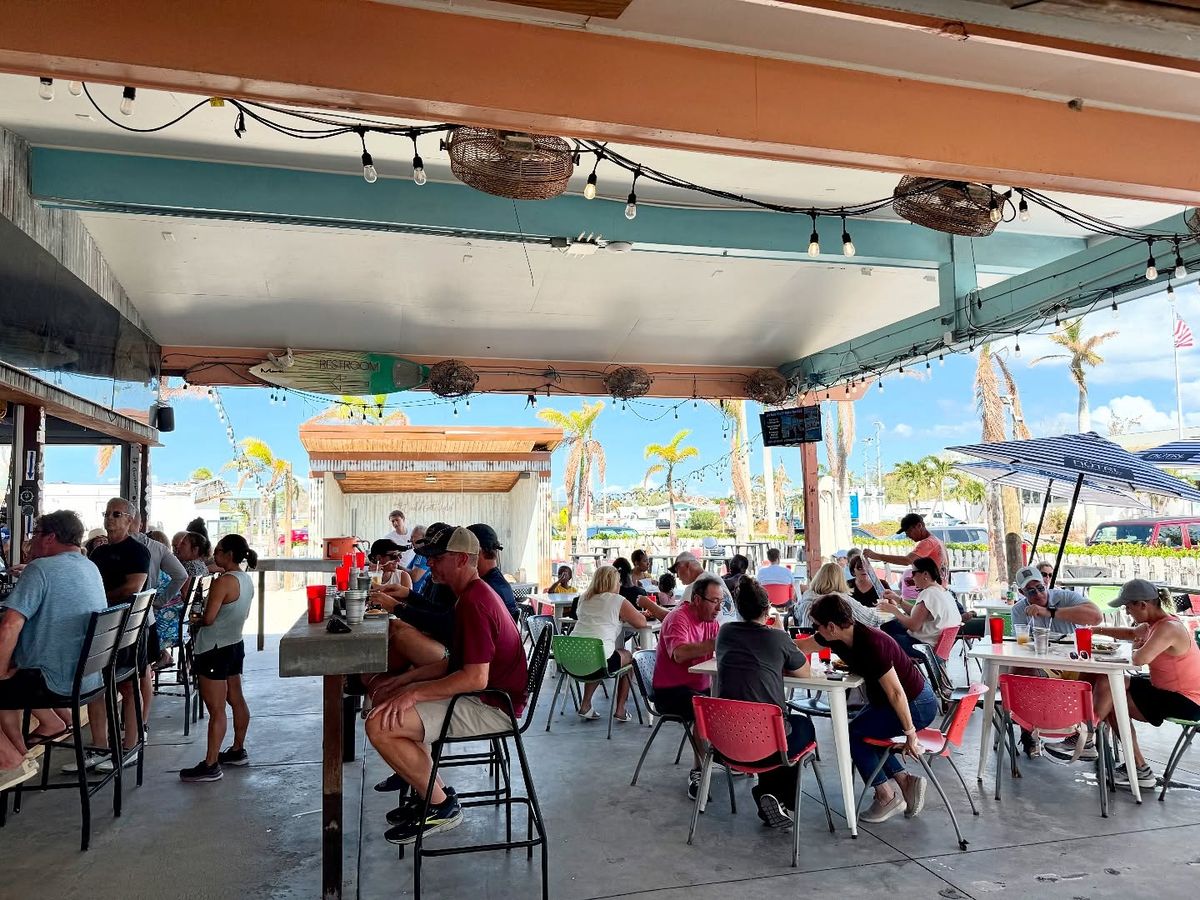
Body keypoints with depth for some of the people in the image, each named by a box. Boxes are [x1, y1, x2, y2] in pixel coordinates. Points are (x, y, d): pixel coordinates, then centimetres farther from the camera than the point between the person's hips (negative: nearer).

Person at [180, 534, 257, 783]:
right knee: (236, 700, 17)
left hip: (215, 649, -10)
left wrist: (196, 621, -1)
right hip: (235, 645, 10)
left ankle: (210, 766, 1)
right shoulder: (247, 580, 7)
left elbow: (208, 618, -21)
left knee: (216, 709, -5)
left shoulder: (223, 581, -20)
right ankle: (238, 751, 29)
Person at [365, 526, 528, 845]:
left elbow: (475, 678, -28)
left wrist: (414, 692, -23)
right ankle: (427, 791, 20)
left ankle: (440, 806, -2)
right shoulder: (474, 593, 12)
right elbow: (453, 662, 17)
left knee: (380, 725, -19)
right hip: (489, 698, 11)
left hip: (490, 708, -11)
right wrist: (402, 683, 9)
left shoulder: (473, 603, -21)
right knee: (391, 706, 19)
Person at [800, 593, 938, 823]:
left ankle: (887, 797, 5)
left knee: (853, 733, -8)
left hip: (917, 705, -9)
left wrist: (910, 734, -21)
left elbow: (896, 693, -28)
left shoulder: (872, 645, -32)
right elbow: (801, 647, 8)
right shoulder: (838, 636, -7)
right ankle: (906, 782, 13)